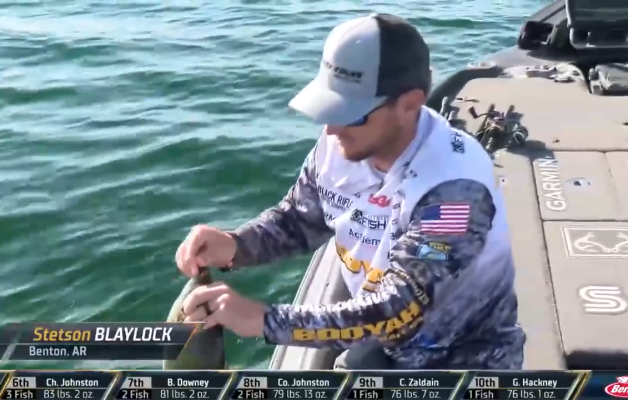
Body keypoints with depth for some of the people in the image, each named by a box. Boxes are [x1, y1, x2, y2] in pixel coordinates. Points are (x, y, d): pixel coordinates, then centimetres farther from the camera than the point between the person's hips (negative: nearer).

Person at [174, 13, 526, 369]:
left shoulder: (454, 188, -31)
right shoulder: (339, 146, -13)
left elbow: (396, 316, -35)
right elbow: (297, 219, 5)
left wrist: (263, 319, -38)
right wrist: (233, 246, -16)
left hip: (463, 359, -5)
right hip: (381, 345, 5)